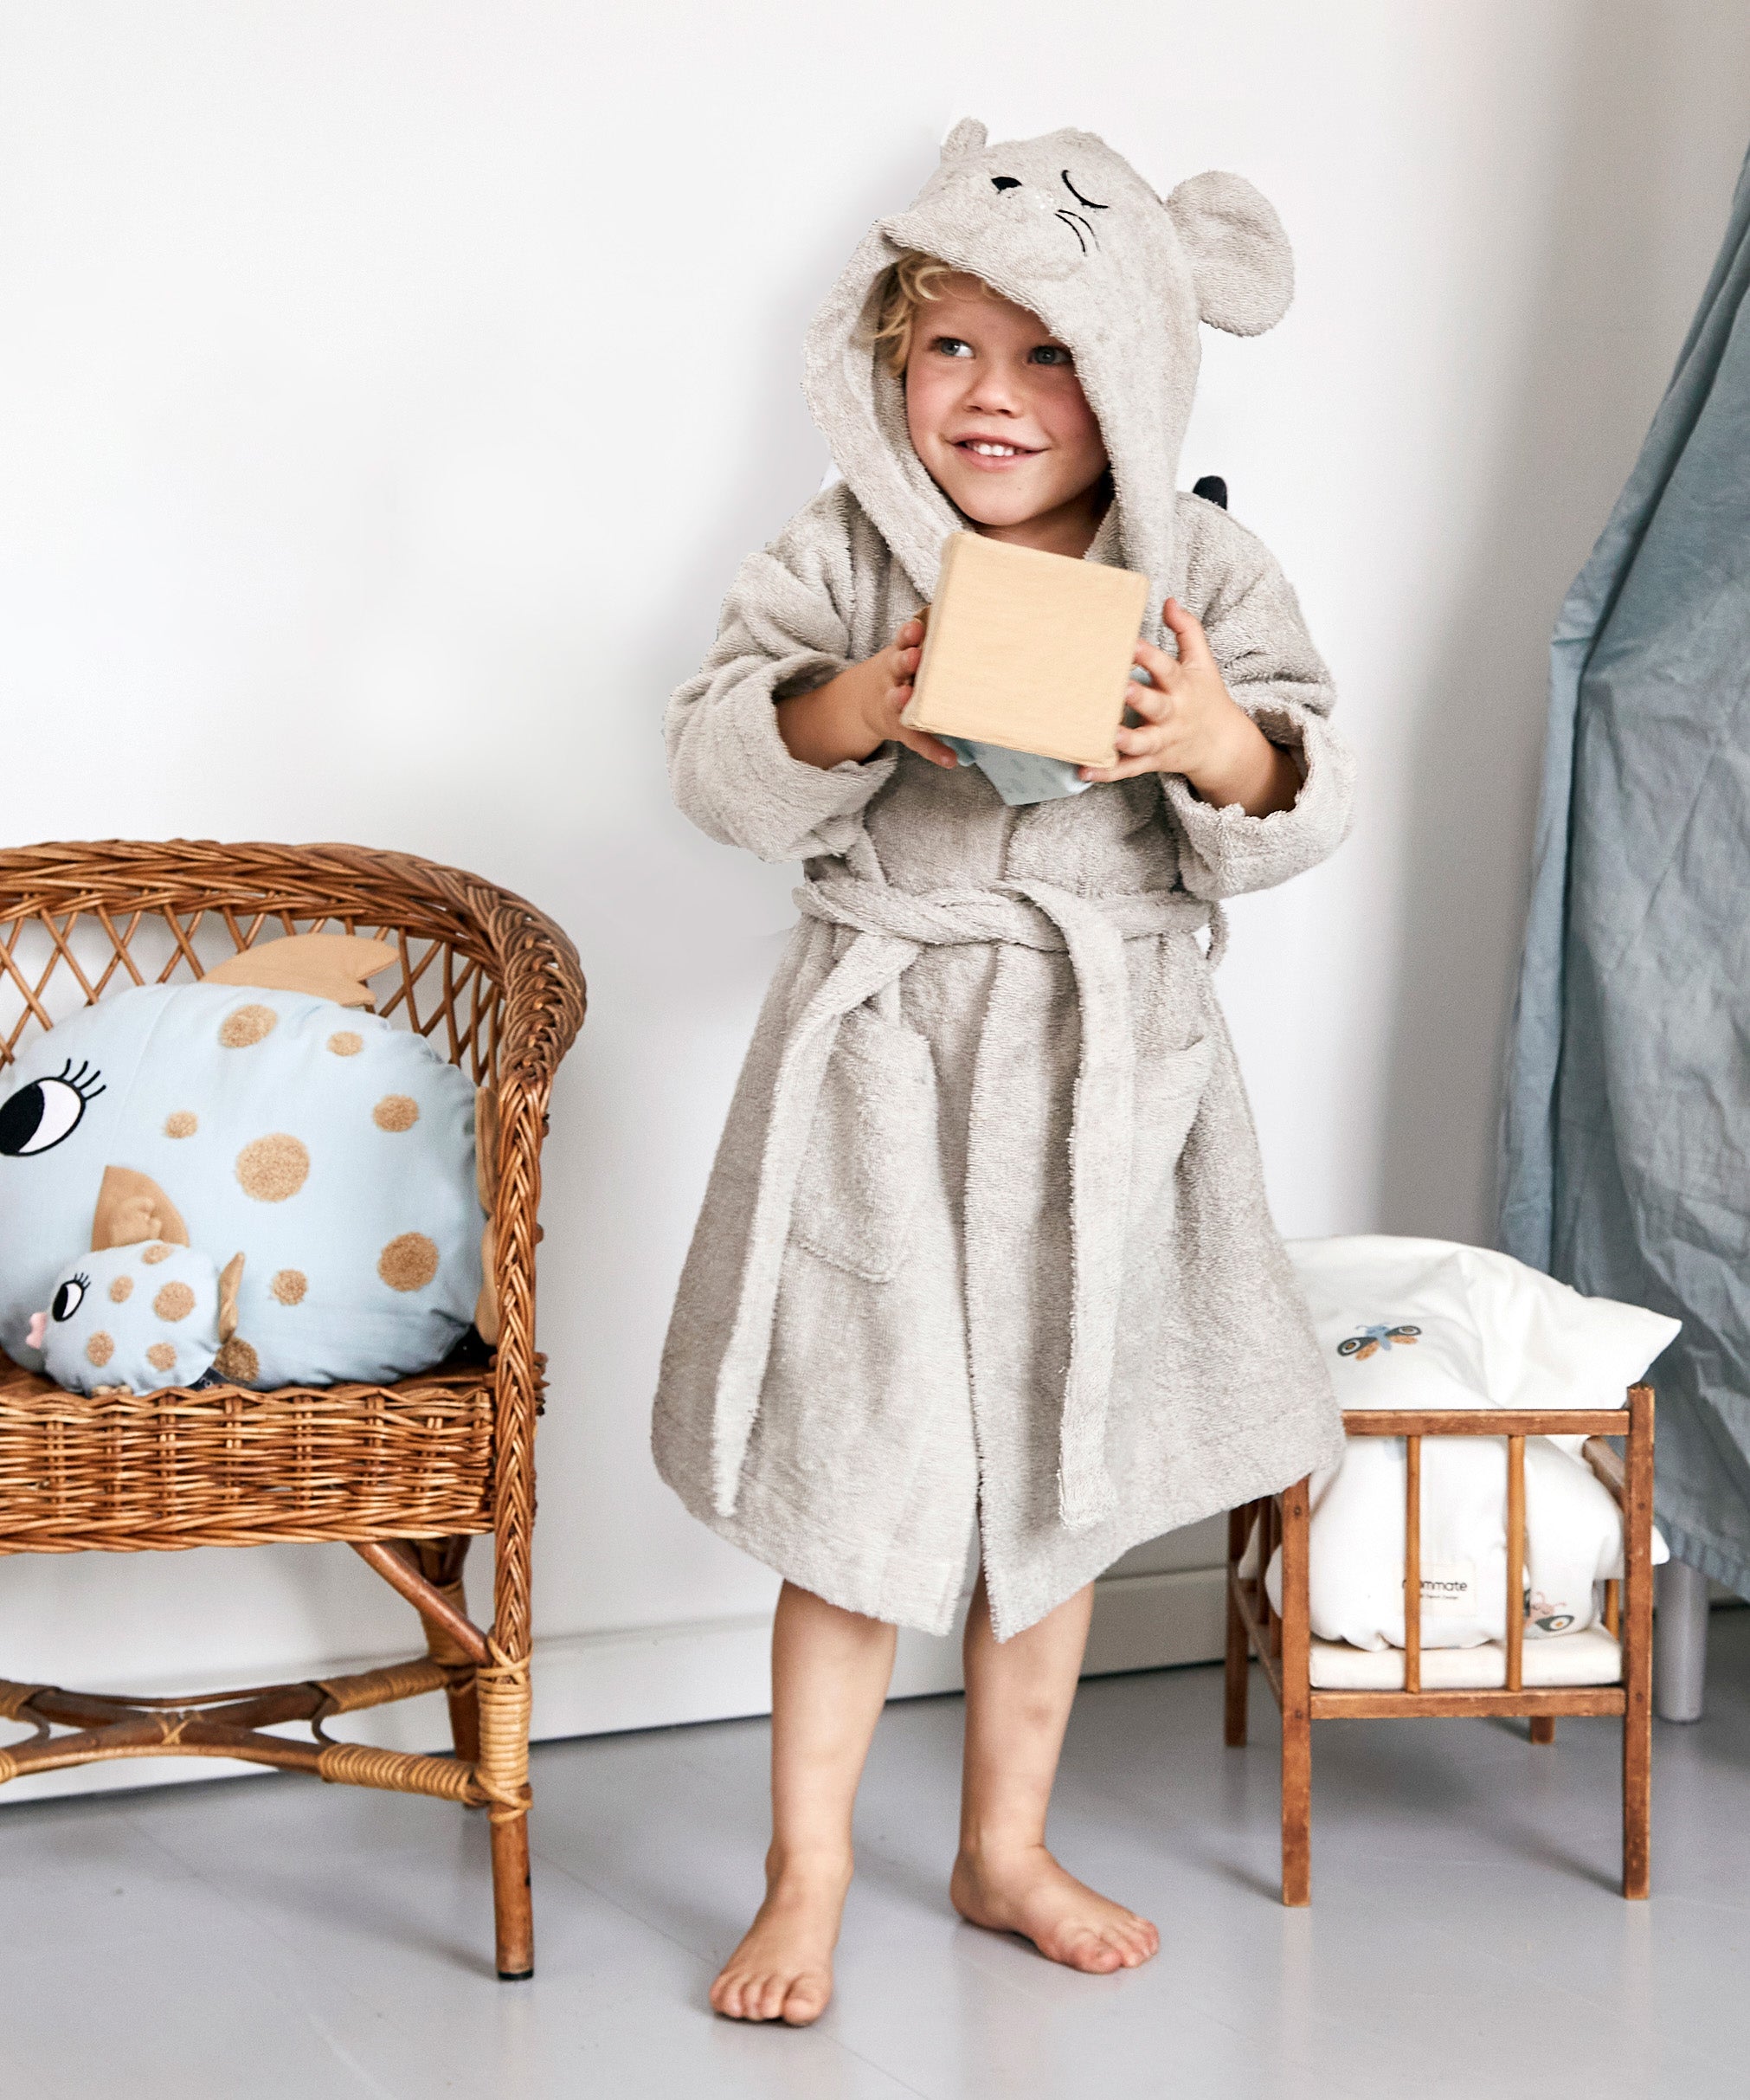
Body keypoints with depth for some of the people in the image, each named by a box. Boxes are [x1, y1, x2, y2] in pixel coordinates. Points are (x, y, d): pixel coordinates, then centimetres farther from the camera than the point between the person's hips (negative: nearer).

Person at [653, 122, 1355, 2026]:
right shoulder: (837, 560, -4)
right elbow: (718, 769, -9)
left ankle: (1004, 1852, 33)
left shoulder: (1209, 577, 0)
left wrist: (1226, 747, -25)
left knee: (1063, 1483, 14)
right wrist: (849, 708, -27)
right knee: (858, 1498, 2)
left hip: (1112, 1062, 3)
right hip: (887, 1061, -2)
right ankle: (805, 1880, 20)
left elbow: (1296, 822, -5)